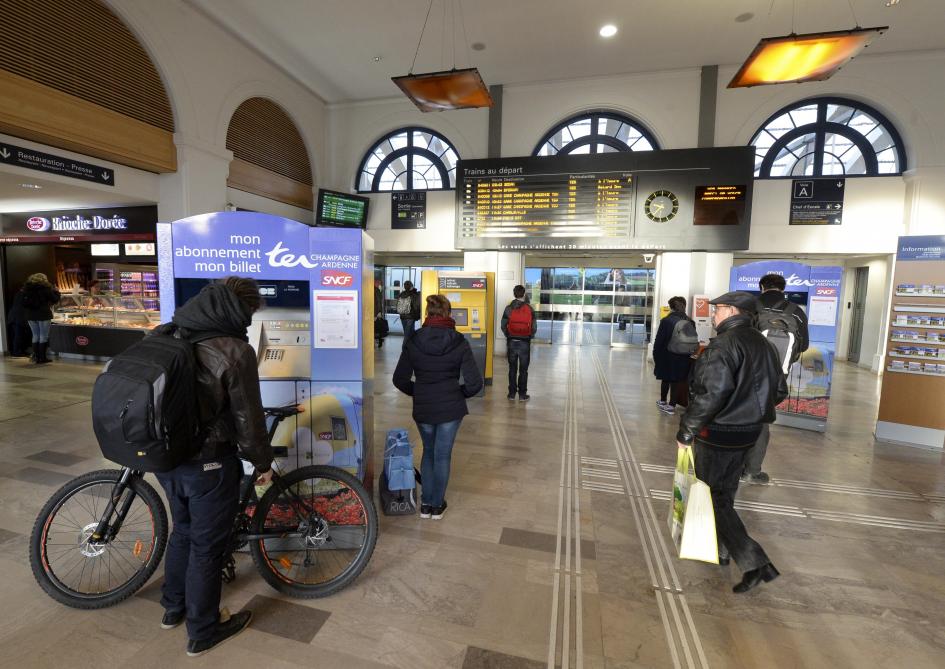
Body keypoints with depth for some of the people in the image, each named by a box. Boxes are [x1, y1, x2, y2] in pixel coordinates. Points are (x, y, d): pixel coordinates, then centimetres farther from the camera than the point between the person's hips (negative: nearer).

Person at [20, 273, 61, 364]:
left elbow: (22, 302, 8)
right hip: (43, 314, -5)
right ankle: (42, 358, -1)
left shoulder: (27, 288, 8)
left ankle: (36, 357, 12)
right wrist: (57, 293, 13)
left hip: (30, 315, 5)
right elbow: (55, 299, -4)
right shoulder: (45, 287, -7)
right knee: (43, 336, 0)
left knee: (35, 335, 12)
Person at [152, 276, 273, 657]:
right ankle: (202, 633, 31)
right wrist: (263, 462, -2)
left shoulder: (167, 335, 0)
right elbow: (248, 419, -17)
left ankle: (173, 608, 47)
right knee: (207, 546, 11)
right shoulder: (235, 351, -22)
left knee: (183, 530, 27)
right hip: (208, 464, -7)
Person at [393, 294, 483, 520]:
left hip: (422, 408, 2)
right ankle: (437, 505, 29)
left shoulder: (413, 342, -7)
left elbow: (400, 379, -4)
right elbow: (474, 382, -14)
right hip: (451, 408, -2)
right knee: (443, 455, 14)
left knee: (428, 451, 23)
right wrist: (460, 393, 6)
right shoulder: (459, 343, -12)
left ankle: (426, 504, 30)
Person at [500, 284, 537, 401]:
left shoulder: (509, 308, -4)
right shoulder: (530, 309, -6)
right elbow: (534, 328, -4)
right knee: (523, 370, 8)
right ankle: (522, 394, 12)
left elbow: (503, 326, -2)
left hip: (512, 342, 1)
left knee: (512, 369, 11)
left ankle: (512, 394, 15)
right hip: (525, 343, -1)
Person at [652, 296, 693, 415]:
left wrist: (656, 355, -2)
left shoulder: (666, 321, -12)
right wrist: (687, 353, 12)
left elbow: (659, 341, -11)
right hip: (683, 357, 2)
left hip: (667, 356, -2)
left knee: (666, 379, 15)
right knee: (677, 381, 9)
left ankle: (663, 401, 30)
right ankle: (671, 405, 12)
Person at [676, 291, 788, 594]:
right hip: (748, 432, 9)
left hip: (718, 433, -9)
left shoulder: (724, 344, -21)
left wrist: (686, 430, -23)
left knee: (711, 497, 5)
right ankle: (720, 549, 37)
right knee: (725, 494, 22)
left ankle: (755, 563, 3)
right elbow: (779, 390, 15)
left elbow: (713, 393, -30)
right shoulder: (764, 344, 7)